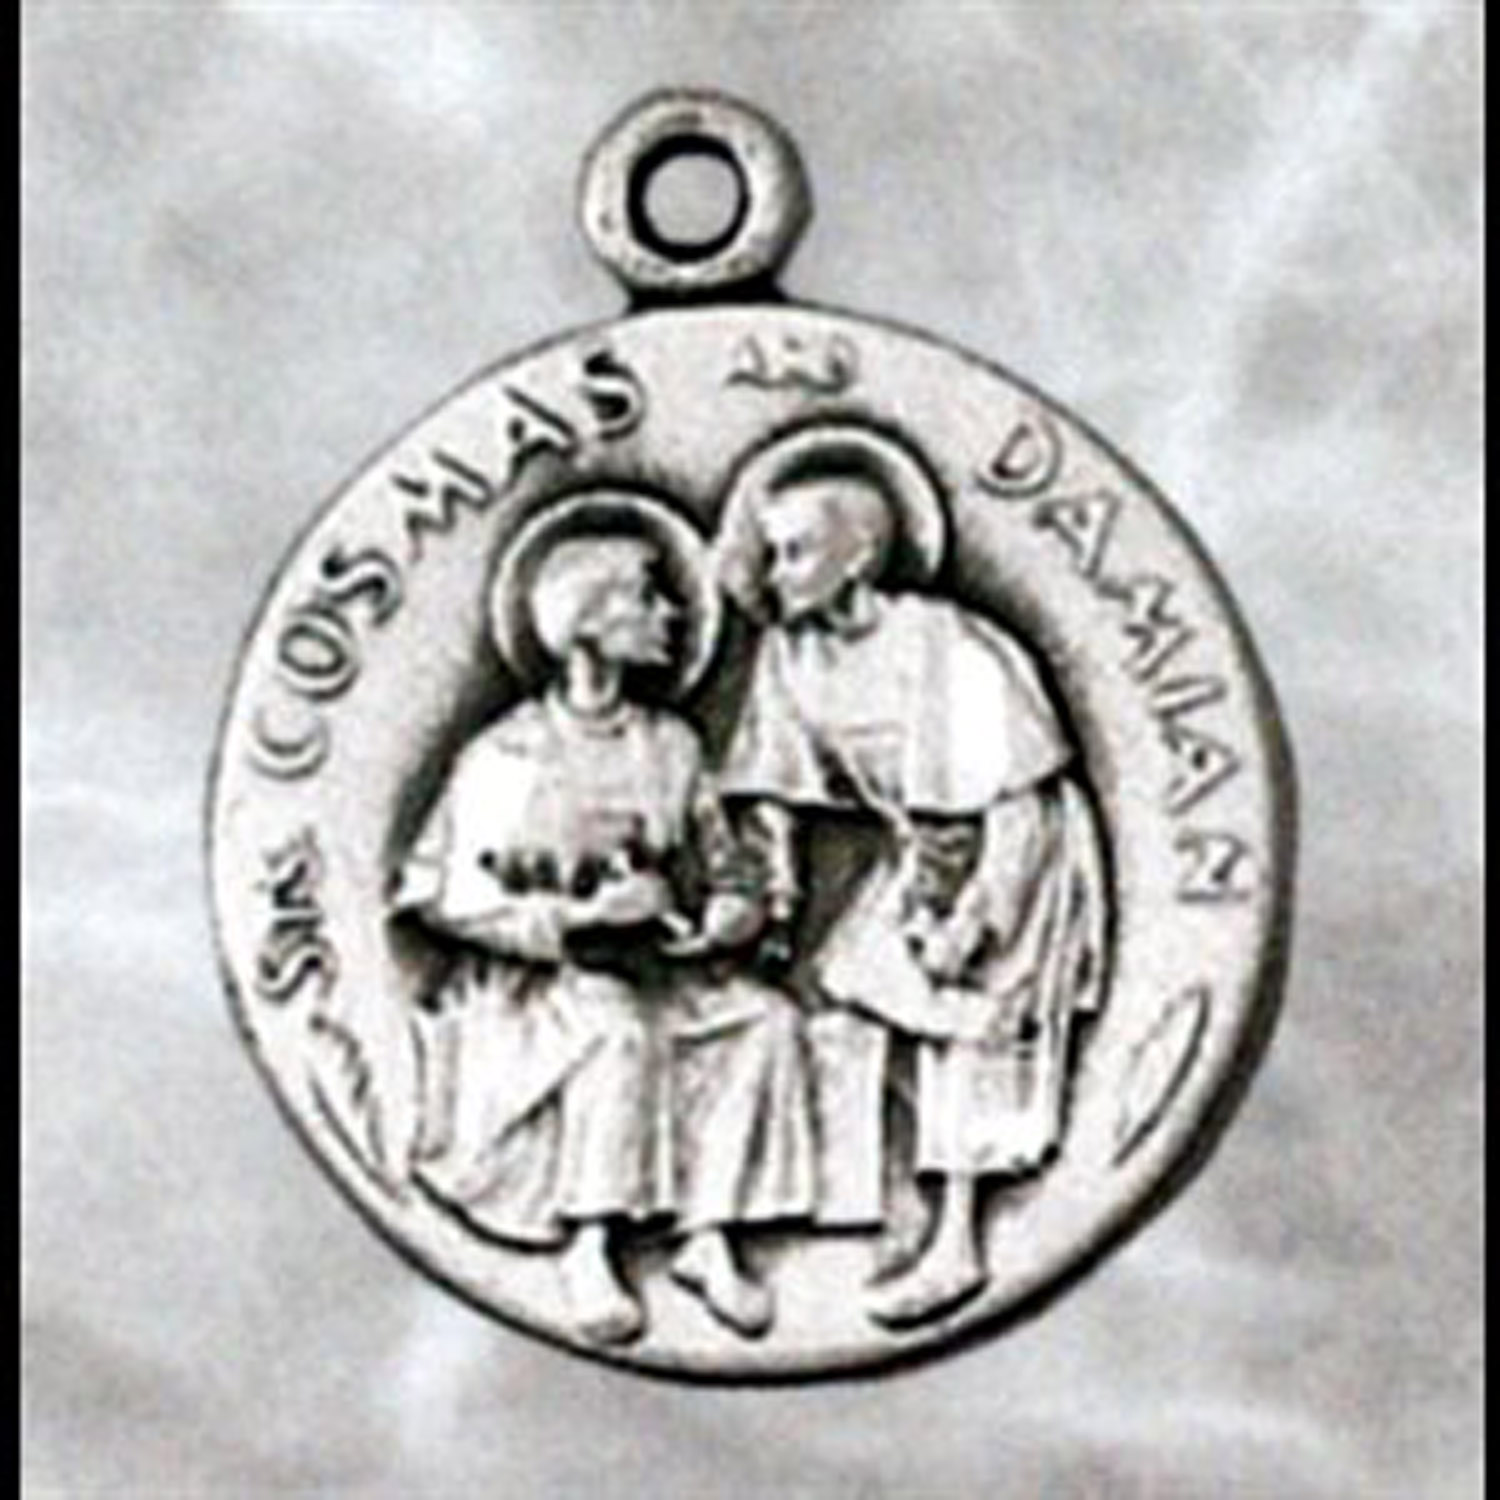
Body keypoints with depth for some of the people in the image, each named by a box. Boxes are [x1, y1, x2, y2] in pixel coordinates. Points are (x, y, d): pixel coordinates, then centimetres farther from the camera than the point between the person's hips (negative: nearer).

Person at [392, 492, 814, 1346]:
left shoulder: (671, 747, 10)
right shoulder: (504, 757, -4)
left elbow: (733, 882, 11)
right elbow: (454, 895, -13)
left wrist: (714, 923, -12)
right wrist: (579, 917, -21)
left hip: (659, 974, 5)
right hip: (531, 985, -4)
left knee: (766, 1021, -21)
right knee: (617, 1029, -35)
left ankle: (708, 1238, -23)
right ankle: (589, 1249, -29)